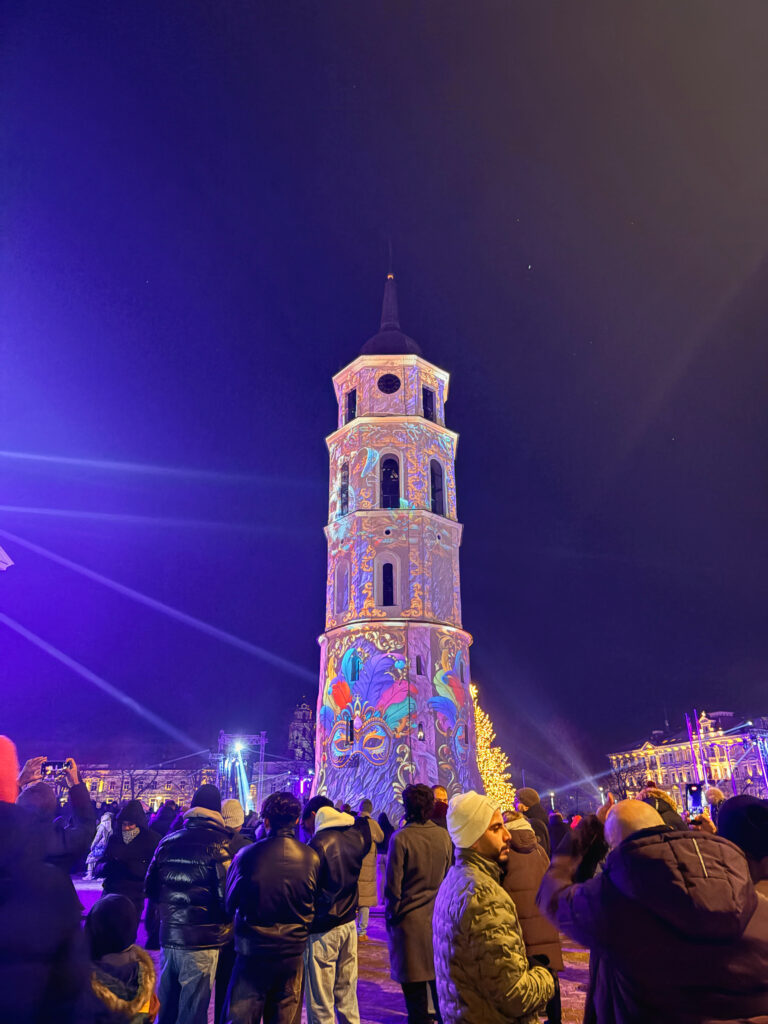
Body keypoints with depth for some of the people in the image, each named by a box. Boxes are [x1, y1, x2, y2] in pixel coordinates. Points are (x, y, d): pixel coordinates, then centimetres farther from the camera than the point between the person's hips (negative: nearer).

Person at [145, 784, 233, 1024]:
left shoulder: (168, 841, 5)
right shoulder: (219, 842, -13)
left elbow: (150, 887, 12)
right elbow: (227, 892, -16)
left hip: (168, 936, 5)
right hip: (201, 941, -5)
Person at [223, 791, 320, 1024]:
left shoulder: (247, 855, -15)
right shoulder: (312, 858, -8)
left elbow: (230, 904, -1)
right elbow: (314, 906, 4)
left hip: (253, 953, -2)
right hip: (293, 954, 3)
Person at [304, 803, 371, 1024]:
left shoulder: (318, 842, -19)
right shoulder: (357, 837, 0)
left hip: (322, 930, -7)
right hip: (349, 923, 7)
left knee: (320, 1003, 5)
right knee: (347, 995, 18)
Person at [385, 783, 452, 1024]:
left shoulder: (401, 838, -17)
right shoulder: (443, 835, -4)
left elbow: (393, 885, -12)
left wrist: (391, 914, 3)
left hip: (410, 920, -4)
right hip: (439, 918, 4)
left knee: (415, 988, 8)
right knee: (438, 980, 19)